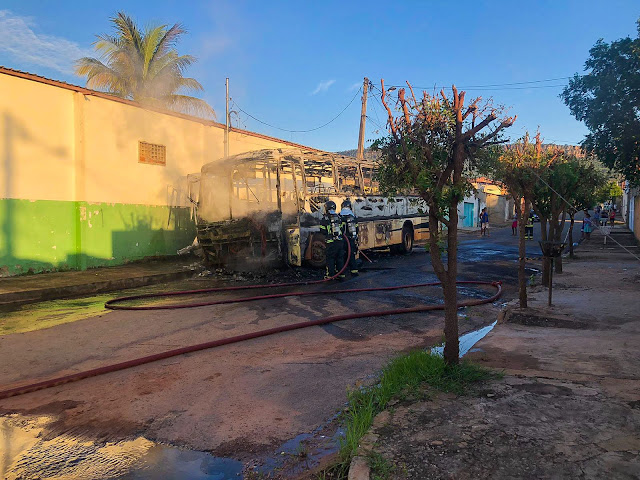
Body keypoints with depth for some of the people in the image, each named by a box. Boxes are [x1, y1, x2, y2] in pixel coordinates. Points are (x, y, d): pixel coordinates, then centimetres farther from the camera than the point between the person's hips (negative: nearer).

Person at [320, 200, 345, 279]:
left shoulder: (325, 218, -7)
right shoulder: (338, 217, 7)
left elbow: (322, 230, -4)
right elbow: (342, 228, 8)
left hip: (331, 242, -4)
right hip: (340, 240, 4)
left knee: (330, 258, 4)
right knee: (340, 257, 13)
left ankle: (330, 275, 7)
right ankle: (341, 274, 18)